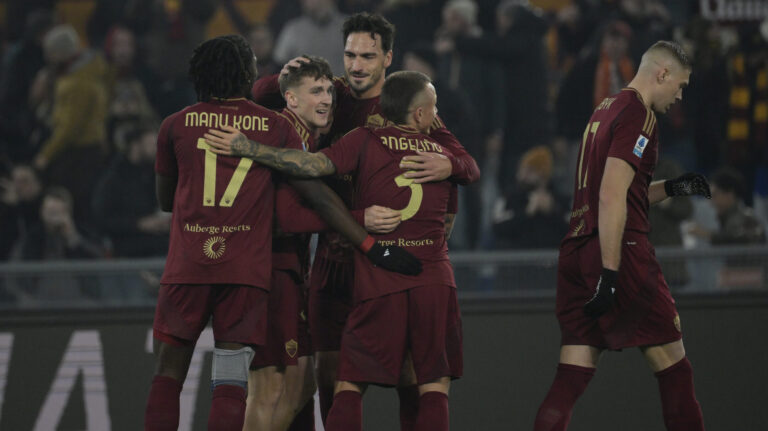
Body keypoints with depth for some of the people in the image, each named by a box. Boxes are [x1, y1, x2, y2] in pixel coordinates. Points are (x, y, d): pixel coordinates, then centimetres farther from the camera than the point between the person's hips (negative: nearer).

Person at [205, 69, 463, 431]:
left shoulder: (366, 141, 0)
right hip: (434, 281, 2)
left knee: (349, 386, 4)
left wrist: (248, 149, -13)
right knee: (434, 387, 6)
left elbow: (315, 165, -15)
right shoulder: (444, 156, 11)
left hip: (378, 282, -2)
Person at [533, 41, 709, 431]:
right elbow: (612, 198, -18)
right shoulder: (637, 115, -9)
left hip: (576, 253, 9)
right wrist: (610, 274, -21)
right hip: (619, 252, -9)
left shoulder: (605, 110, 20)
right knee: (673, 367, 2)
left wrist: (671, 189, 25)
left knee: (571, 379, 3)